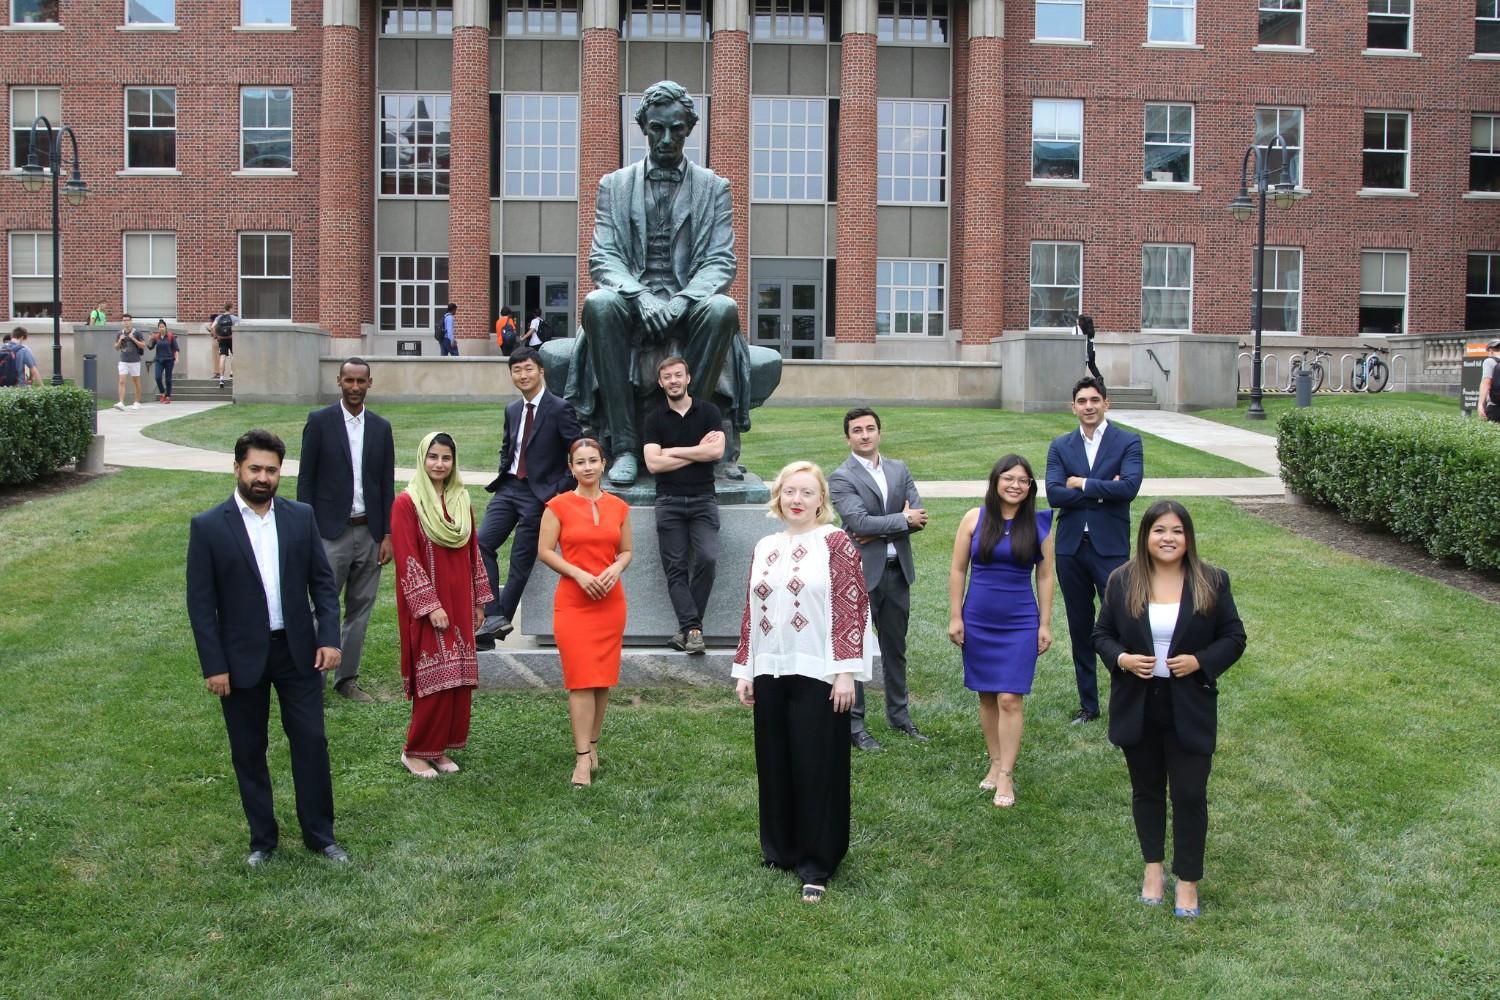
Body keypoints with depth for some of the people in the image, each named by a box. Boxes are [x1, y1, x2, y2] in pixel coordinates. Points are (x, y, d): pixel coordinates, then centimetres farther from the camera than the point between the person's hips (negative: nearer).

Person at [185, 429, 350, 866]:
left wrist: (329, 638, -6)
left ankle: (320, 835, 19)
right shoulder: (208, 527, -6)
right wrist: (213, 665, -10)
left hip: (298, 651, 2)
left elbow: (323, 582, 4)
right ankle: (262, 839, 25)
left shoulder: (301, 517, 1)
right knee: (248, 753, 10)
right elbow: (200, 602, -6)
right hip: (242, 658, -1)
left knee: (311, 743, 4)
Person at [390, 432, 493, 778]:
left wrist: (479, 600, 11)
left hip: (459, 603, 6)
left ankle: (440, 747, 19)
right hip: (425, 606, -6)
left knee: (459, 679, 7)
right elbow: (407, 560, -14)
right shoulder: (406, 503, -10)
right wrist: (430, 606, -17)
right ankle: (415, 751, 11)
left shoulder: (461, 501, 8)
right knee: (433, 678, -4)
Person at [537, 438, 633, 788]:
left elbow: (626, 550, 13)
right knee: (581, 679, -7)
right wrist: (579, 574, -15)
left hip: (610, 601, 4)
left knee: (603, 679, 8)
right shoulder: (558, 506, -2)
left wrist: (616, 569, -8)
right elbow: (544, 551, -4)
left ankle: (592, 745, 22)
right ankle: (582, 757, -5)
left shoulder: (618, 507, 7)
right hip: (573, 602, -4)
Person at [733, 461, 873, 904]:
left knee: (816, 768, 1)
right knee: (775, 764, 11)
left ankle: (817, 865, 12)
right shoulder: (764, 548, 13)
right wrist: (744, 670, 11)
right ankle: (780, 850, 26)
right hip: (770, 673, 5)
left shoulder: (835, 543, -3)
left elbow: (853, 608, -8)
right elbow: (751, 613, 15)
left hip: (816, 673, -5)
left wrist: (846, 671, -14)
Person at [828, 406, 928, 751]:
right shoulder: (841, 478, -8)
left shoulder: (899, 470, 9)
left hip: (897, 571, 6)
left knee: (895, 649, 17)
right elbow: (859, 521, -21)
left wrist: (880, 532, -13)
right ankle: (853, 724, 11)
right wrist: (903, 520, -13)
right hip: (862, 573, -5)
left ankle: (899, 714, 31)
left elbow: (918, 516, -1)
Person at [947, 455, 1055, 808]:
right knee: (987, 696, 10)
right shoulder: (974, 519, -1)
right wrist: (955, 617, 0)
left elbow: (1045, 577, 4)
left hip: (1020, 623, -1)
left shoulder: (1039, 525, -1)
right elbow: (957, 571, 3)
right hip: (978, 622, 2)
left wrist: (1045, 624, 3)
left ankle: (1006, 775, 1)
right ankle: (995, 762, 25)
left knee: (1010, 699, -7)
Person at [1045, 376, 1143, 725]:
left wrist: (1081, 484, -10)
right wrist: (1101, 492, -13)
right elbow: (1053, 494, -6)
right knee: (1080, 630, 11)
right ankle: (1088, 704, 22)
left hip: (1110, 548, -3)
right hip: (1070, 548, 4)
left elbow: (1129, 487, -17)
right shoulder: (1060, 446, 7)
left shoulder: (1128, 442, -1)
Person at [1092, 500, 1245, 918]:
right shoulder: (1121, 581, -3)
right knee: (1147, 790, 16)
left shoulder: (1212, 582, -5)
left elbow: (1234, 637, 0)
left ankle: (1188, 880, 18)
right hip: (1137, 707, 1)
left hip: (1189, 709, -1)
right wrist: (1121, 659, -16)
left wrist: (1200, 661, -17)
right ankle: (1153, 866, 33)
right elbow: (1101, 633, 4)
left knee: (1190, 795, 3)